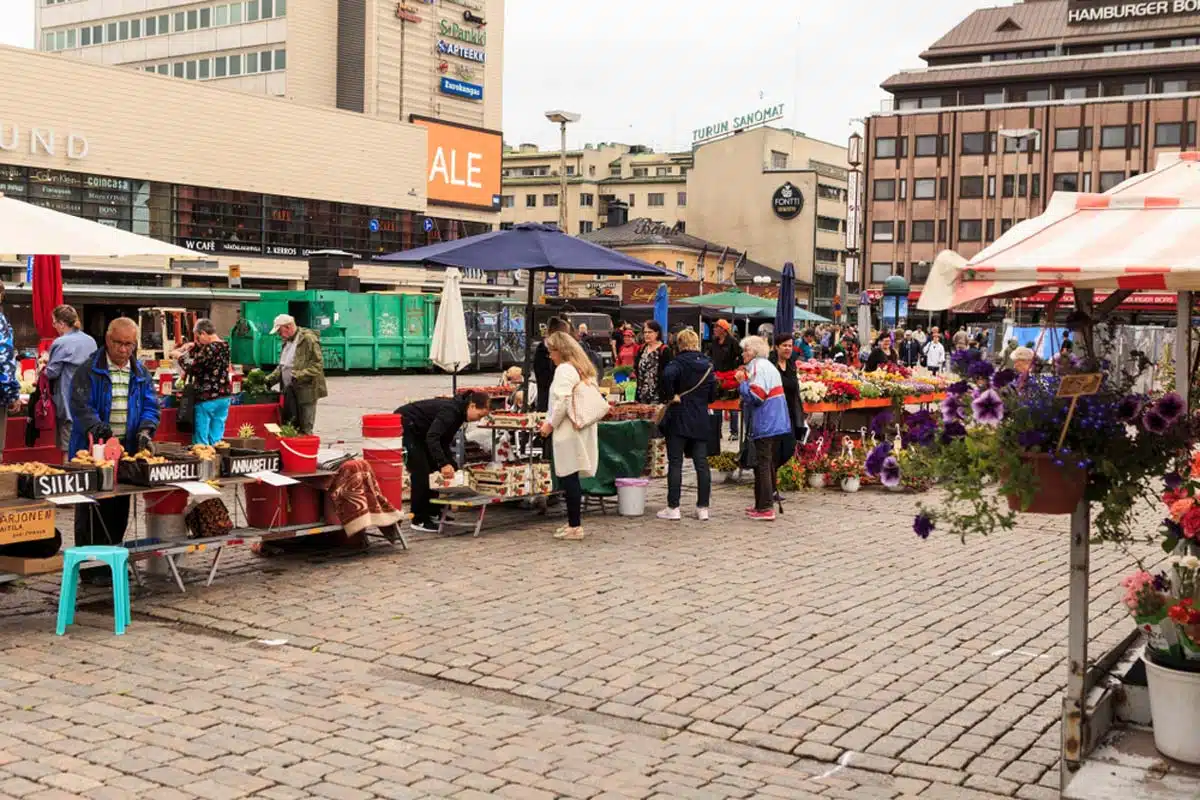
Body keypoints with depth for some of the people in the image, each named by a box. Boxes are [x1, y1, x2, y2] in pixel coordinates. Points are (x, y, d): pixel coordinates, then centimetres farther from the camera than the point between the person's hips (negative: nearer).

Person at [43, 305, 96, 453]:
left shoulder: (61, 343, -13)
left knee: (68, 446, -2)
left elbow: (52, 372, -12)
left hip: (69, 400, -7)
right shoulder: (91, 341, 7)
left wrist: (46, 367, 11)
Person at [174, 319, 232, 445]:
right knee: (216, 438, 12)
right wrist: (193, 346, 12)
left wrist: (180, 356, -2)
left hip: (207, 398, -8)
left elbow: (191, 368, -17)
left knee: (201, 441, 1)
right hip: (224, 397, 8)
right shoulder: (224, 346, 8)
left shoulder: (209, 348, -18)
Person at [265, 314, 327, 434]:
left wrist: (297, 375, -23)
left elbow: (318, 365, -16)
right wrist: (269, 380, 9)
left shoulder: (308, 339, -12)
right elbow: (281, 367, 23)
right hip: (289, 392, 9)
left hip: (305, 392, -9)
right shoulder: (287, 341, 16)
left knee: (304, 430, -4)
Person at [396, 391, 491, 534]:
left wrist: (451, 465, 1)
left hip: (418, 431, 10)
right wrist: (444, 464, -39)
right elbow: (432, 438, -36)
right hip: (403, 425, -10)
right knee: (421, 471, -12)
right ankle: (419, 520, -7)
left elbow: (444, 442, 10)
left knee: (432, 468, 10)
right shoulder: (451, 410, -26)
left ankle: (431, 511, 19)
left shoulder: (459, 412, 4)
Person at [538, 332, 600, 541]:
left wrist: (550, 424, -7)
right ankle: (574, 522, 20)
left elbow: (562, 402, -20)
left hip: (568, 430, -9)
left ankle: (574, 526, -2)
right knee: (572, 477, 14)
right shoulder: (585, 369, 17)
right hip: (582, 429, 10)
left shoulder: (564, 369, -12)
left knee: (568, 477, -5)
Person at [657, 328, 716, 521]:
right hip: (701, 420, 5)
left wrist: (672, 395, -18)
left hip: (679, 418, -5)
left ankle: (673, 507, 1)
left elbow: (667, 375, -31)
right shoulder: (708, 364, 9)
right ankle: (703, 508, 8)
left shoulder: (679, 361, -9)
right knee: (702, 464, 7)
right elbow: (713, 395, 13)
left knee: (675, 463, 0)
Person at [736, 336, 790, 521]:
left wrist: (743, 381, -9)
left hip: (765, 426, -10)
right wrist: (745, 380, 12)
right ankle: (764, 503, 24)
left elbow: (756, 396, -20)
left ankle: (765, 508, -8)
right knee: (769, 464, 16)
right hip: (776, 423, 10)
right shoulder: (768, 366, 19)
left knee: (762, 465, -7)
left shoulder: (759, 367, -13)